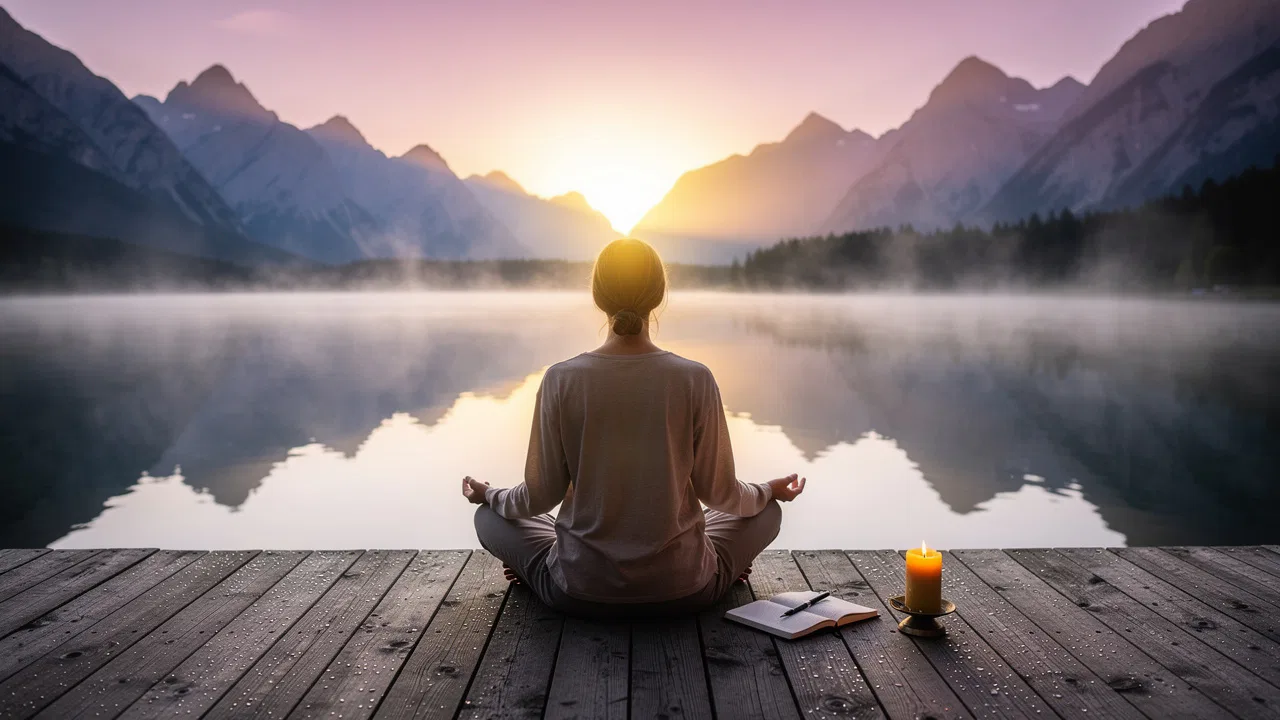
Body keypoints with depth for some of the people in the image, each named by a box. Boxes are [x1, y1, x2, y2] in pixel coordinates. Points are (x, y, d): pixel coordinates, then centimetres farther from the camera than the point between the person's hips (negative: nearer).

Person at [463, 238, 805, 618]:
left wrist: (488, 495, 17)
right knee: (766, 511, 26)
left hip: (581, 593, 1)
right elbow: (717, 491, -5)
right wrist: (770, 490, 17)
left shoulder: (561, 379, -13)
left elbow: (541, 497, -5)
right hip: (682, 590, 0)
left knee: (489, 517, 25)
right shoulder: (695, 379, -13)